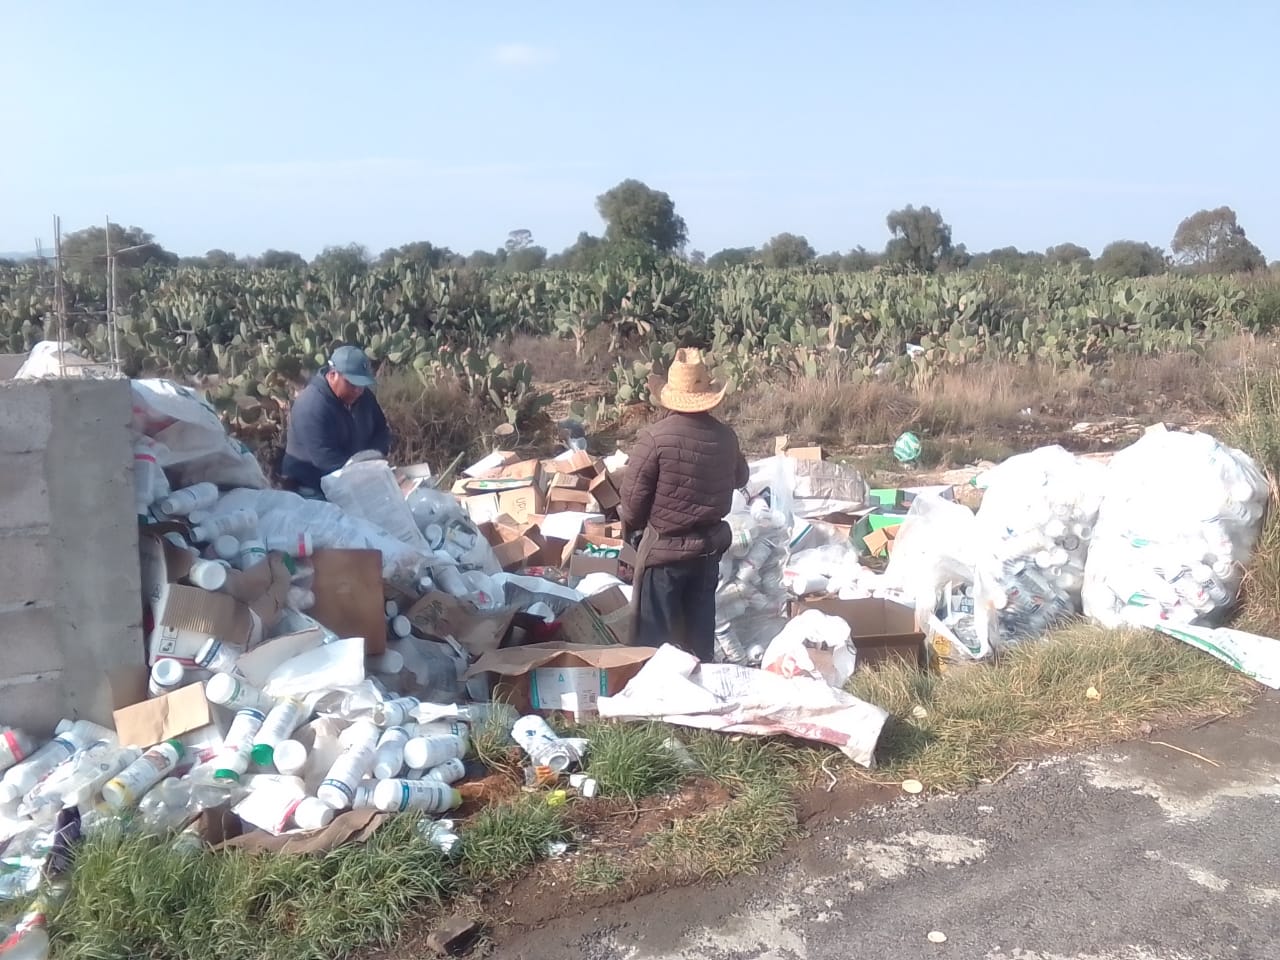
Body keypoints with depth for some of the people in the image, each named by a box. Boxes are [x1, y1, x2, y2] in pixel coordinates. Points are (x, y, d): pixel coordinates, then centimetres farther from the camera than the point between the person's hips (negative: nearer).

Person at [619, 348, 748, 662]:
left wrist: (632, 524, 7)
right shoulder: (726, 436, -5)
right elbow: (740, 479, 14)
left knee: (655, 631, 7)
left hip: (665, 547, -5)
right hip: (711, 543, 5)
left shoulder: (654, 438, -21)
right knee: (700, 623, 19)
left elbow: (633, 495, -13)